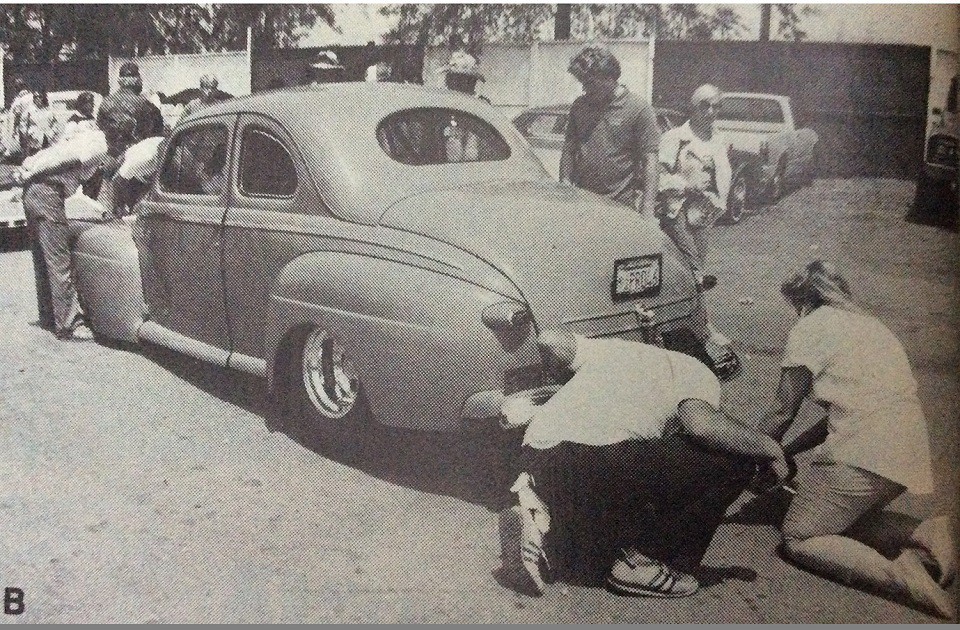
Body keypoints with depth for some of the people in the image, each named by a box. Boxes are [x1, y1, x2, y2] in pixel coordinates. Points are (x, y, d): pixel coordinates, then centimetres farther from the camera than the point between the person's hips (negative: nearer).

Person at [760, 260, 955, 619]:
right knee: (842, 515, 25)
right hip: (907, 454, 9)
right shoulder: (867, 324, 26)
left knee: (798, 538, 1)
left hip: (864, 453, -9)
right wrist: (785, 453, 24)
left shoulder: (811, 326, 1)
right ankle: (922, 535, 3)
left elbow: (783, 412, 1)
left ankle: (900, 576, -18)